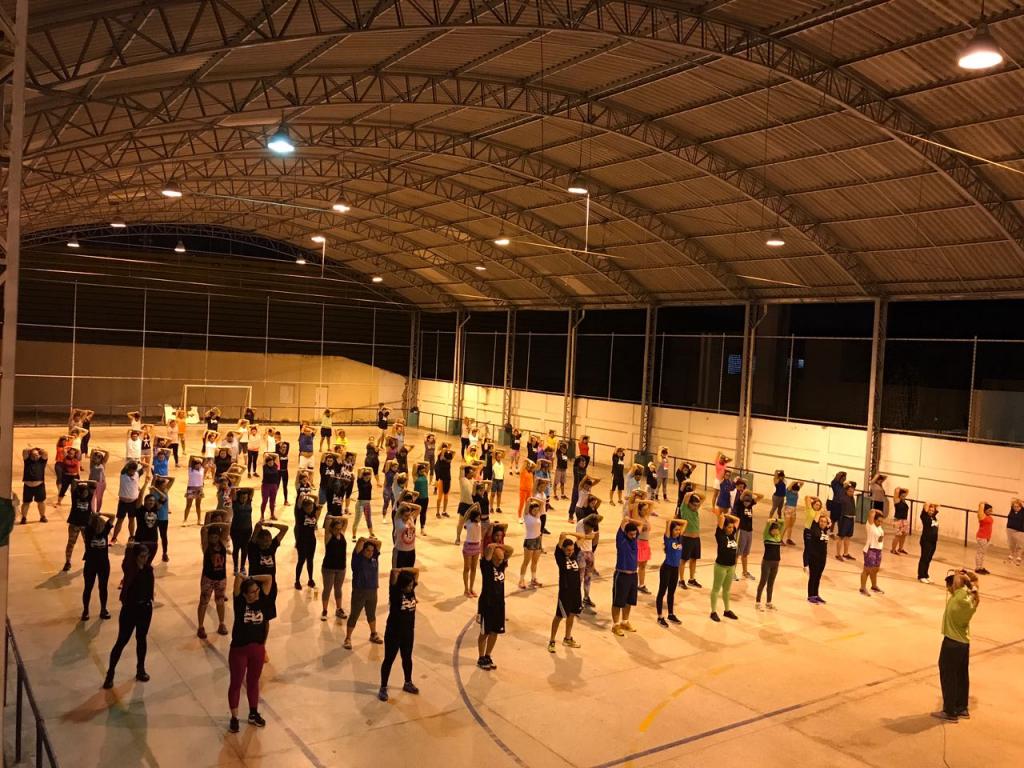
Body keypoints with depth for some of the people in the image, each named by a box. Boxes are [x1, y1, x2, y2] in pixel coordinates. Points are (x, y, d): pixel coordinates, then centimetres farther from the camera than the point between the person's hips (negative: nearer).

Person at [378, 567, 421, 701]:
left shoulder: (411, 589, -3)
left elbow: (416, 570, 0)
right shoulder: (395, 591, -19)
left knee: (407, 658, 21)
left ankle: (408, 683, 39)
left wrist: (404, 570, -8)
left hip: (408, 631, 6)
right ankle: (383, 688, 20)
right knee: (389, 660, 7)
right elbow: (393, 571, -32)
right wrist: (399, 572, -13)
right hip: (393, 632, -6)